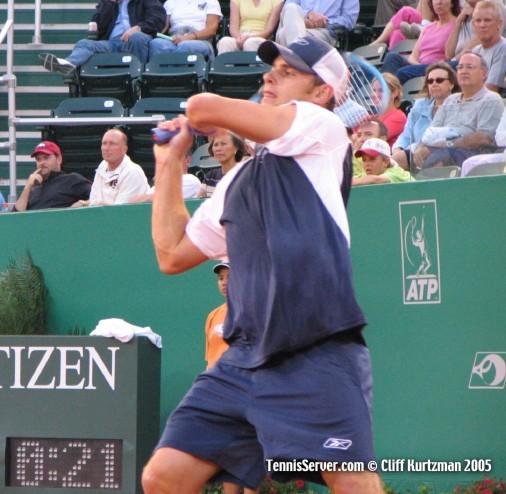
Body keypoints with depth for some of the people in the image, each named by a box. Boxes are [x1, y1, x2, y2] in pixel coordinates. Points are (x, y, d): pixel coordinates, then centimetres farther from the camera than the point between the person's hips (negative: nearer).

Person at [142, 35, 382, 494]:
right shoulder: (238, 179, 24)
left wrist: (198, 119, 20)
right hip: (244, 359, 7)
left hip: (317, 359, -7)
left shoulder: (322, 128, 3)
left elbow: (205, 108, -4)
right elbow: (172, 255, 30)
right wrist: (170, 162, 30)